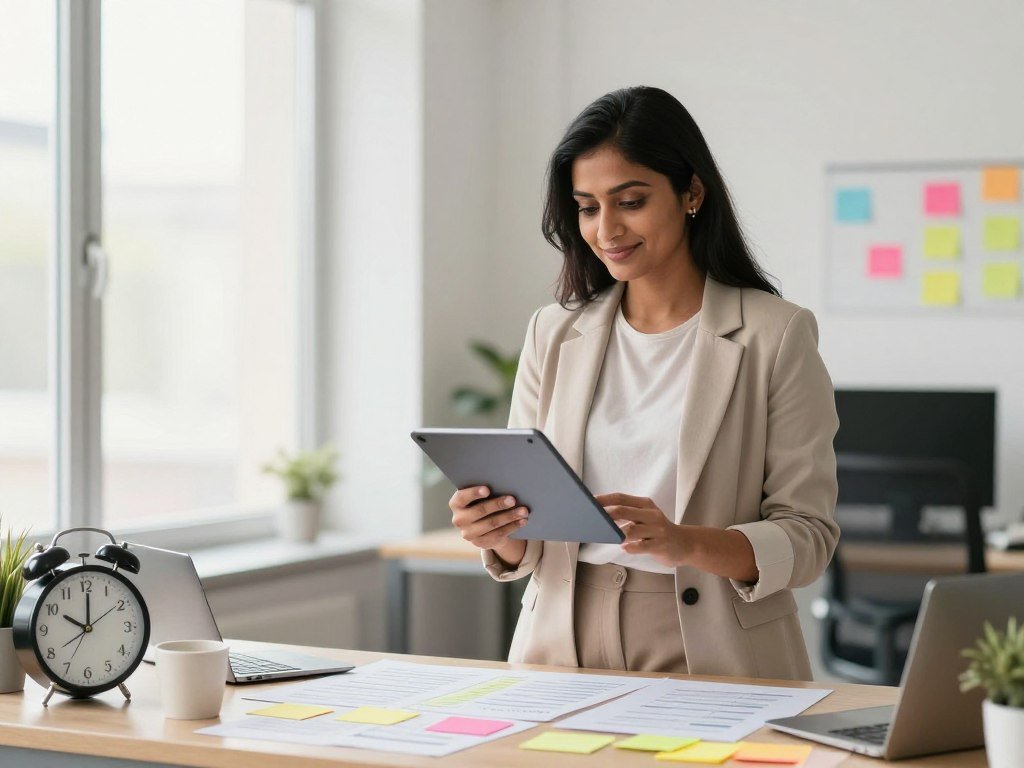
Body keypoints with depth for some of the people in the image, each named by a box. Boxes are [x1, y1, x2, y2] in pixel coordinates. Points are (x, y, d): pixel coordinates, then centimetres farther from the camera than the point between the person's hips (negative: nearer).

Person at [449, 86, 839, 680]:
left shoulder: (775, 336, -1)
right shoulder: (554, 334, 11)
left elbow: (809, 534, -5)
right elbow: (526, 548, 12)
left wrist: (685, 543, -21)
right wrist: (499, 532, -11)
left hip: (709, 660, -3)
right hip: (562, 650, 3)